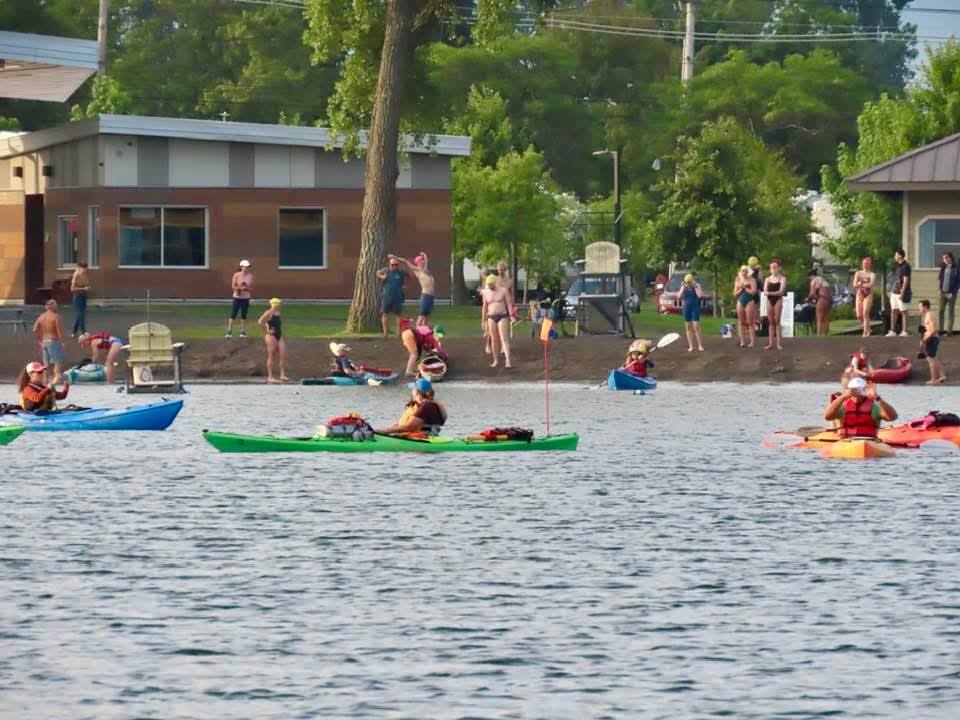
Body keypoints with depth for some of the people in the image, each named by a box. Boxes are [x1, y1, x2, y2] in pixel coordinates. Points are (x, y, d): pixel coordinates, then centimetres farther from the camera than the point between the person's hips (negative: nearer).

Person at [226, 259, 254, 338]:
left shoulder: (250, 276, 2)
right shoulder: (236, 275, -5)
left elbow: (251, 288, 5)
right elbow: (233, 286, -6)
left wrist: (247, 288, -17)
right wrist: (240, 288, -22)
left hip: (246, 298, 2)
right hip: (237, 297, -2)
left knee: (244, 315, 5)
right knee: (233, 314, -5)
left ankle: (243, 331, 12)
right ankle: (229, 332, -2)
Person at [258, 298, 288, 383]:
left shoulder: (277, 313, 13)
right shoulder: (269, 313, -12)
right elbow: (260, 322, -22)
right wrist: (267, 331, -17)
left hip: (279, 336, 8)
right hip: (271, 336, -8)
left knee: (283, 355, -1)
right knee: (271, 357, -3)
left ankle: (282, 375, -1)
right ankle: (270, 377, 1)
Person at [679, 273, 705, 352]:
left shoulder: (697, 286, -3)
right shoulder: (684, 287, 5)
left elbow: (700, 295, -17)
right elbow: (679, 297, -2)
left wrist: (695, 286, -16)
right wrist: (683, 288, -9)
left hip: (695, 308, -4)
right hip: (686, 308, 4)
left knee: (696, 327, -10)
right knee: (688, 328, 3)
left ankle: (700, 345, -6)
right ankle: (690, 346, 7)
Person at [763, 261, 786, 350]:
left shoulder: (782, 278, -1)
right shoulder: (767, 279, 10)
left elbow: (781, 291, -12)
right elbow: (765, 292, 0)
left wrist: (770, 293, -13)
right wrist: (775, 293, -17)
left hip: (778, 300, -4)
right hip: (769, 300, 4)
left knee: (777, 321, -5)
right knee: (771, 322, 4)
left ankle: (778, 343, -4)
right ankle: (771, 342, 7)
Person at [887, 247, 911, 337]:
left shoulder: (905, 266, -13)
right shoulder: (898, 266, 15)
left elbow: (906, 280, -18)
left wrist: (902, 293, -22)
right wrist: (892, 291, 19)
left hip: (902, 293, -9)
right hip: (895, 292, 9)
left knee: (903, 312, -3)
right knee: (893, 311, 8)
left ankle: (904, 331, 1)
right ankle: (892, 331, 10)